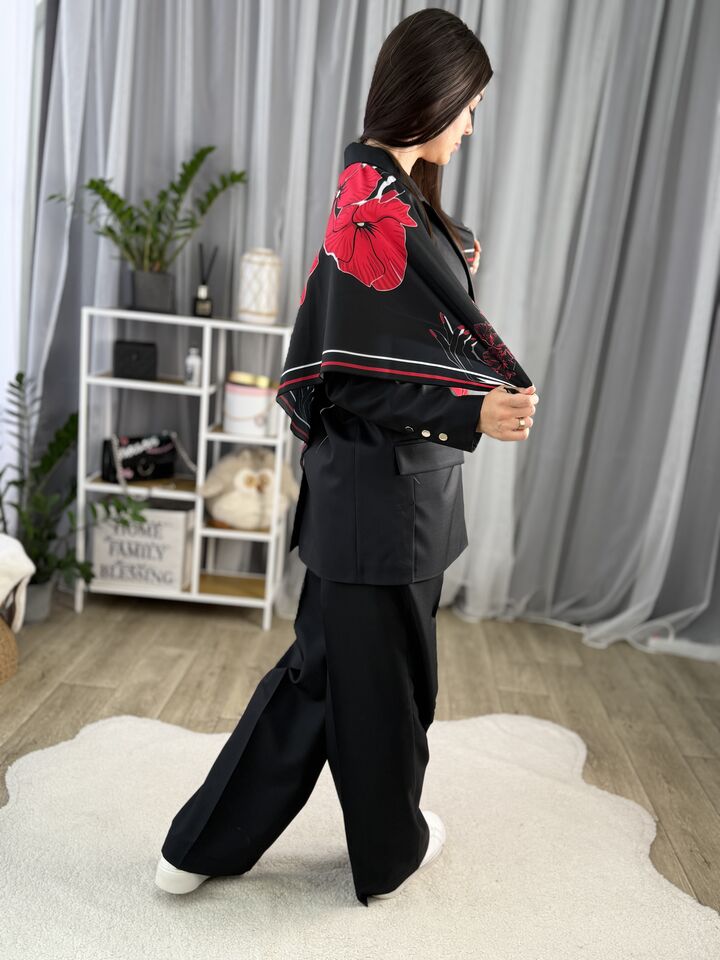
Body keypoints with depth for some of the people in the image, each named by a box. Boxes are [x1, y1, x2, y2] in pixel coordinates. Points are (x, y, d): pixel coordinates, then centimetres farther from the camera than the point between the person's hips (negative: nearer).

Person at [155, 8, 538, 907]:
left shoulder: (372, 188, 12)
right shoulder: (384, 208, -18)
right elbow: (357, 378, -20)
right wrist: (473, 413, -20)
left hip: (363, 485, 10)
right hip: (384, 494, -10)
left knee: (323, 664, 18)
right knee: (382, 674, 11)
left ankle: (202, 846, 30)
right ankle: (390, 850, 37)